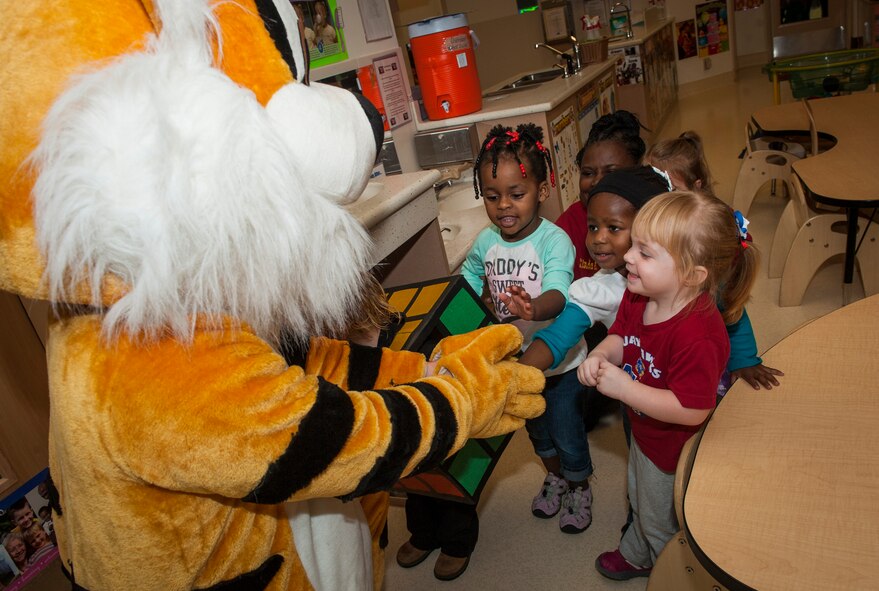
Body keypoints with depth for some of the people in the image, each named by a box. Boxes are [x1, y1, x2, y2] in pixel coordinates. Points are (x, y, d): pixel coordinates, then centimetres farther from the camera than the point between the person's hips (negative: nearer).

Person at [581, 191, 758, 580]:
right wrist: (600, 356, -22)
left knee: (662, 522, 23)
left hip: (673, 452, -8)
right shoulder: (638, 296, -16)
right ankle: (635, 556, 65)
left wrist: (622, 387, -36)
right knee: (639, 501, 35)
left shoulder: (699, 336, -41)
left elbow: (691, 410, -36)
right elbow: (619, 337, 1)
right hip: (643, 432, 8)